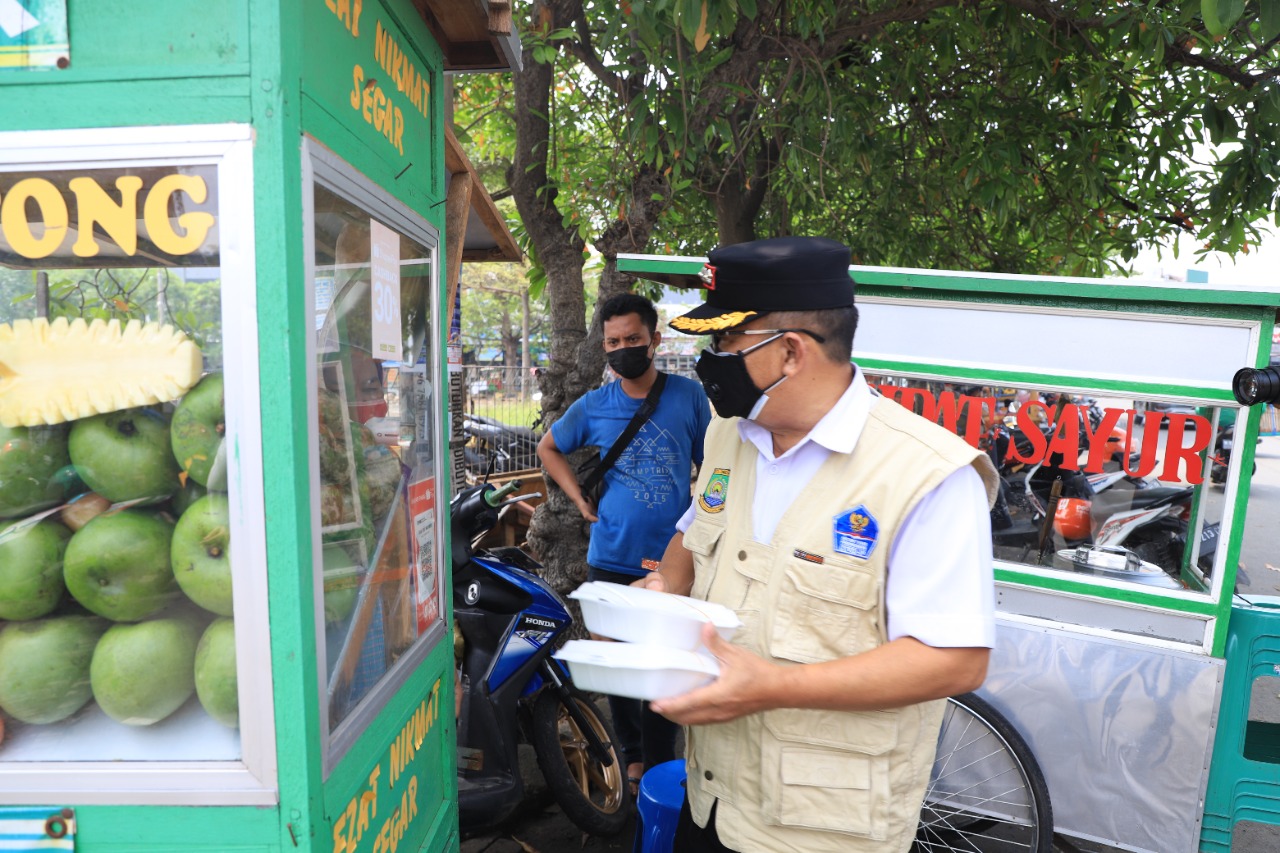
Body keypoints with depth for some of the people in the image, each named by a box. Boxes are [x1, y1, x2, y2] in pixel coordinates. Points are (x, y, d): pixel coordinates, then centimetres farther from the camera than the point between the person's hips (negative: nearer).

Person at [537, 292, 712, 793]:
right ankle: (632, 755, 36)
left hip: (672, 560, -1)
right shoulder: (594, 406, 1)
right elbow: (548, 448, 17)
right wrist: (580, 498, 5)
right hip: (612, 560, 2)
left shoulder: (688, 396, -3)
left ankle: (658, 764, 29)